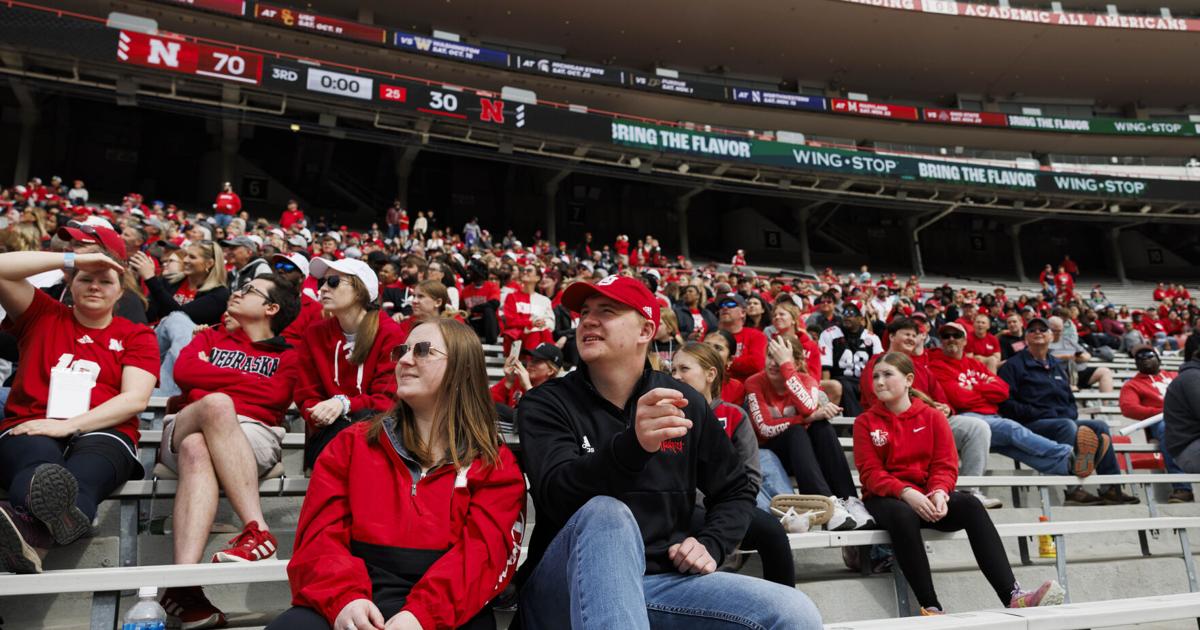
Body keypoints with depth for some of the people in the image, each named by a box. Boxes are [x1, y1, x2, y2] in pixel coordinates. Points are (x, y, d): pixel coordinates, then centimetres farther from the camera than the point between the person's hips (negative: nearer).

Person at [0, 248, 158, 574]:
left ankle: (29, 533, -72)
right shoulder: (41, 315, 25)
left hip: (102, 434, -1)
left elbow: (135, 399, 2)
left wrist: (69, 425, -11)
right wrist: (73, 259, 8)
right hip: (29, 431, 1)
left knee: (82, 474, -39)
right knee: (39, 461, -38)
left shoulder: (136, 335, 17)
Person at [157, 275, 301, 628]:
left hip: (254, 436, -1)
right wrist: (248, 379, 7)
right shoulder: (211, 337, 30)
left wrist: (212, 377, 7)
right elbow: (183, 371, 7)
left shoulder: (286, 356, 20)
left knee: (196, 451, -37)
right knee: (216, 403, -36)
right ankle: (258, 529, -49)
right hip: (186, 428, 1)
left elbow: (274, 396, -2)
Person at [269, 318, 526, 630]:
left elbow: (483, 551, -3)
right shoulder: (352, 443, 17)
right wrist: (343, 598, -14)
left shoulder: (497, 465, 11)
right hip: (352, 600, 1)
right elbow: (320, 533, 6)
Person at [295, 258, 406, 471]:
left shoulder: (389, 333, -3)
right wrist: (320, 414, -16)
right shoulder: (315, 334, 8)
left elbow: (388, 398, -8)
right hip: (330, 433, 1)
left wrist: (345, 404, -26)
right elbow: (306, 396, 8)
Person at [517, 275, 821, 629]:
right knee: (605, 514, -36)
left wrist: (710, 545, -4)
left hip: (664, 579, 2)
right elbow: (555, 496, -22)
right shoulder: (546, 404, -4)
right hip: (566, 587, -2)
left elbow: (736, 491, 17)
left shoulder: (684, 403, 5)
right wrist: (630, 445, -40)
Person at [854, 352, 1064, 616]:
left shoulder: (933, 417, 10)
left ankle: (1012, 596, -36)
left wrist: (938, 492, -21)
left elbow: (945, 465, 3)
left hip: (927, 497, 2)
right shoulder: (865, 422, 5)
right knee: (902, 515, -38)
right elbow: (871, 472, -5)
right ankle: (930, 606, -37)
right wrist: (906, 492, -23)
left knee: (970, 505, -28)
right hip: (886, 499, -2)